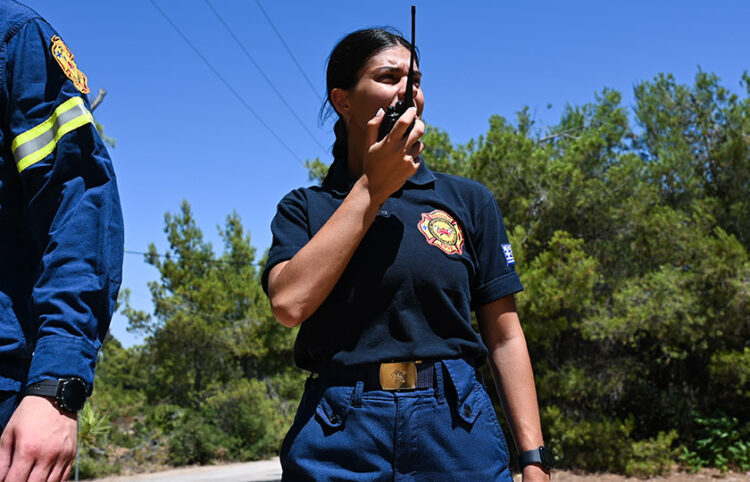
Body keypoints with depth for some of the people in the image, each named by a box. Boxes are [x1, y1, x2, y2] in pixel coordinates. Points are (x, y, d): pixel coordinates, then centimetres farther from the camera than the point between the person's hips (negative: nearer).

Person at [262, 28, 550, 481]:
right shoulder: (304, 208, 7)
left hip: (456, 429, 1)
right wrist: (372, 187, -8)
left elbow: (505, 336, 6)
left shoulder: (469, 200, 8)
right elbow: (290, 302, -13)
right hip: (339, 439, -1)